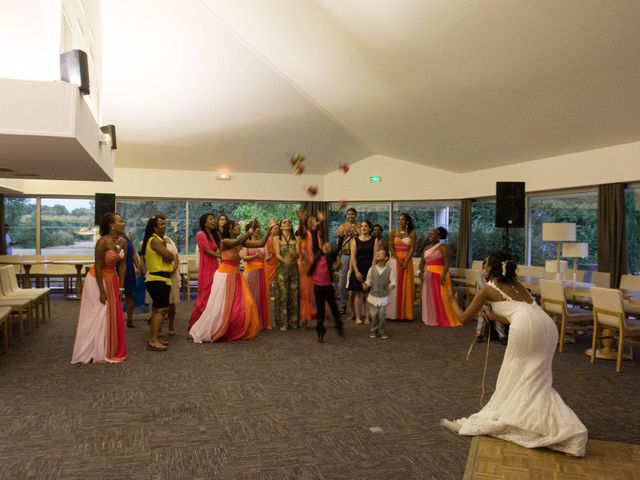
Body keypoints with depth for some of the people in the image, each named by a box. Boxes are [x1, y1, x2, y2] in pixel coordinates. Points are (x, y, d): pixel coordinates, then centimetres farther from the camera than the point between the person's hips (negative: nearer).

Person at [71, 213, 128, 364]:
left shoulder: (123, 242, -4)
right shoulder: (103, 242, -24)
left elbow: (122, 265, 2)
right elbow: (98, 267, -21)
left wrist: (120, 287, 1)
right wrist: (101, 292, -19)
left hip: (112, 279, 7)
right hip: (97, 280, -7)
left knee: (114, 316, 11)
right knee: (98, 317, 1)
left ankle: (112, 351, 23)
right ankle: (94, 352, 13)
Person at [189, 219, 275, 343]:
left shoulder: (241, 242, 4)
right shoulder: (225, 241, -13)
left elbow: (261, 243, -2)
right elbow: (238, 241, -34)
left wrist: (268, 230, -10)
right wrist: (252, 229, -37)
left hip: (236, 276, 7)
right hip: (225, 276, -7)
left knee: (245, 304, 3)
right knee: (220, 306, -3)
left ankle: (241, 332, 17)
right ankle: (204, 333, 11)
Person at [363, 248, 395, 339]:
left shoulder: (389, 270, -6)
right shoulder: (372, 269, -1)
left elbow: (393, 281, -5)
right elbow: (368, 281, 5)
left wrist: (392, 285, -26)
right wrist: (366, 285, -16)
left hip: (384, 297, -1)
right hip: (373, 296, 1)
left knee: (382, 315, -1)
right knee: (374, 315, 6)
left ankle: (382, 331, 16)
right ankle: (374, 330, 23)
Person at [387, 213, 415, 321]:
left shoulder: (412, 233, 2)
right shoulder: (393, 232, 2)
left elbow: (412, 249, -4)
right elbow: (391, 248, -2)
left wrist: (405, 262, -14)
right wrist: (399, 260, -12)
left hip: (407, 261, 0)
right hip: (395, 260, 0)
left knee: (406, 286, 2)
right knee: (395, 285, -1)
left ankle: (405, 313, 8)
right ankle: (393, 313, 4)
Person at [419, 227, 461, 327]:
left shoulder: (443, 247, -6)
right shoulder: (427, 247, 14)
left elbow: (447, 262, -14)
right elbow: (422, 261, 13)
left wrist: (444, 275, -24)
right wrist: (421, 271, -4)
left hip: (439, 274, -7)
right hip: (428, 275, 7)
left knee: (441, 297, -6)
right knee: (429, 297, 8)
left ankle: (444, 320, -1)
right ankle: (431, 319, 17)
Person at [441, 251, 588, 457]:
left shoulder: (488, 289, 13)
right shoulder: (516, 284, 30)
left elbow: (464, 318, 21)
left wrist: (454, 303, 40)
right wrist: (490, 314, 51)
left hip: (525, 328, -6)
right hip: (547, 326, 6)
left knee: (514, 379, 10)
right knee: (535, 381, 17)